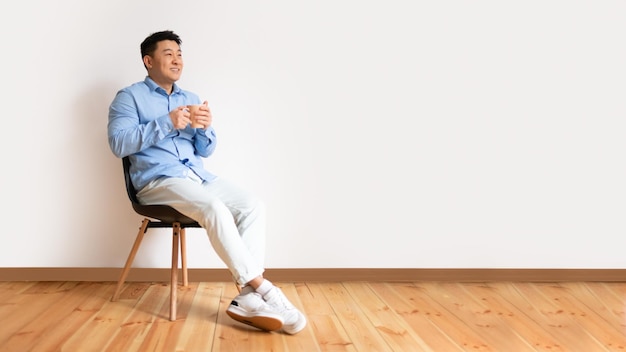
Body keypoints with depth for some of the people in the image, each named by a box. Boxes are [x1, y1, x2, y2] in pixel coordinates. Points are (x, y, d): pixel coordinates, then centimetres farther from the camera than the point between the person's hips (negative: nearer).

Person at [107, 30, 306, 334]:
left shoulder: (191, 99, 22)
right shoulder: (129, 97, 5)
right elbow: (118, 143, -10)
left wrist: (205, 129, -4)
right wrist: (166, 124, -16)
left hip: (197, 175, 6)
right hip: (157, 180, -6)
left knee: (252, 205, -20)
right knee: (215, 208, -34)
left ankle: (247, 297, -28)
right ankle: (263, 290, -30)